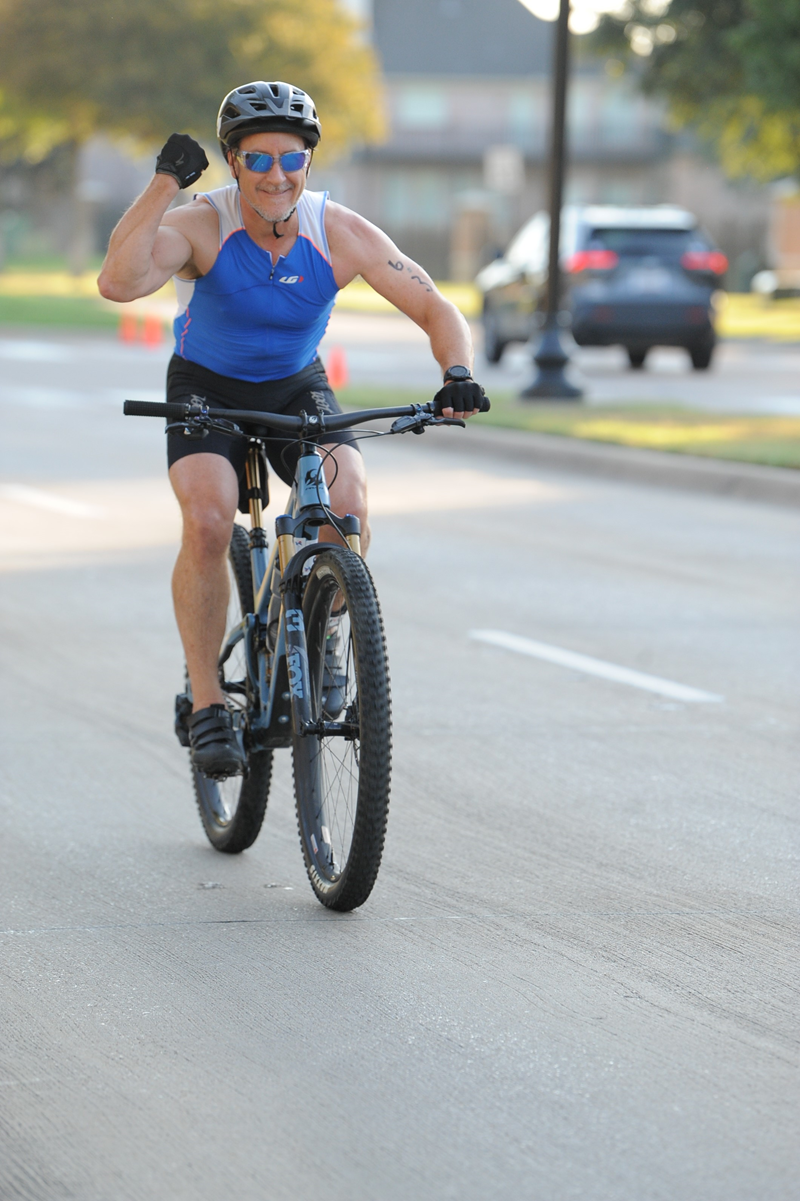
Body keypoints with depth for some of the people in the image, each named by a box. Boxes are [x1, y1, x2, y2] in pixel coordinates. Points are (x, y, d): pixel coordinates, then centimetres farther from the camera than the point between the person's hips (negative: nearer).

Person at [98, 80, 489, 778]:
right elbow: (119, 283, -44)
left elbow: (436, 309, -16)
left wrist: (458, 374, -35)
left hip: (297, 387, 2)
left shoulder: (341, 235, -19)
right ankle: (206, 703, -13)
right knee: (208, 522, -28)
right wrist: (166, 182, -44)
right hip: (207, 388, -2)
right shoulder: (201, 226, -25)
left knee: (347, 497, -26)